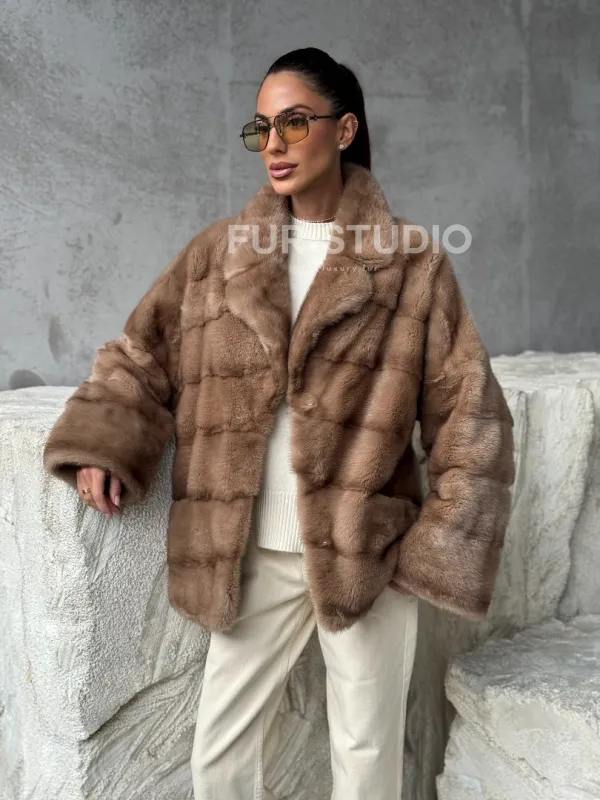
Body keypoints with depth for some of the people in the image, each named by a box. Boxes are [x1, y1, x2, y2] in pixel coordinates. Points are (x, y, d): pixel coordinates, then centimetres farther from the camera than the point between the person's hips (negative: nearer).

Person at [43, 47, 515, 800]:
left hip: (368, 554, -2)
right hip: (254, 558, 3)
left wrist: (448, 546, -9)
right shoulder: (218, 252, 4)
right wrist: (101, 447, -9)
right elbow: (142, 353, 8)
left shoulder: (411, 264, -4)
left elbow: (468, 412, -3)